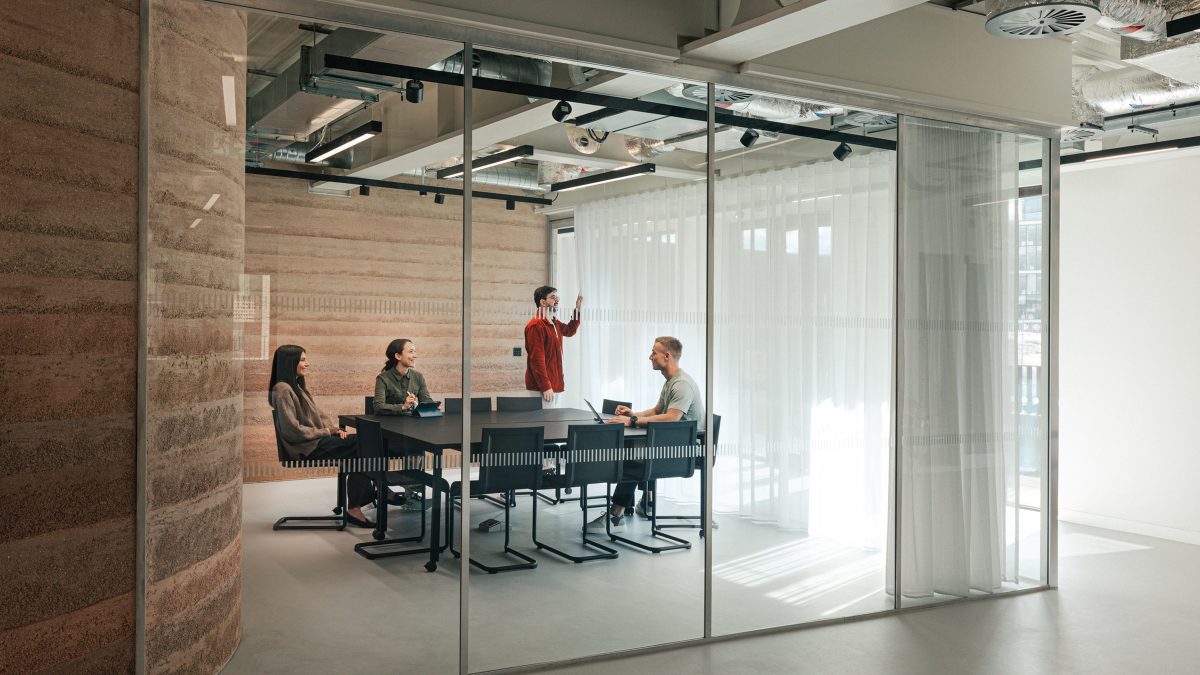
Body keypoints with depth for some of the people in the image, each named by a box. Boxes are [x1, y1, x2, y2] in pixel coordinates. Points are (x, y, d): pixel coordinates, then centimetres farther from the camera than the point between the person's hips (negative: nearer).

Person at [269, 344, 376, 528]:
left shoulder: (299, 386, 19)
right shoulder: (282, 389, -11)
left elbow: (318, 414, 20)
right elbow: (293, 429, -17)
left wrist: (335, 428, 1)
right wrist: (326, 432, -9)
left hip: (316, 439, 9)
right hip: (306, 448, -9)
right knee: (361, 444, -19)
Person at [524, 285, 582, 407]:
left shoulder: (554, 323, 14)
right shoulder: (536, 326, -16)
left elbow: (569, 331, 36)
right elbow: (537, 359, -20)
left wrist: (577, 309, 23)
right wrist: (545, 387, -23)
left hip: (554, 385, 9)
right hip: (542, 387, -9)